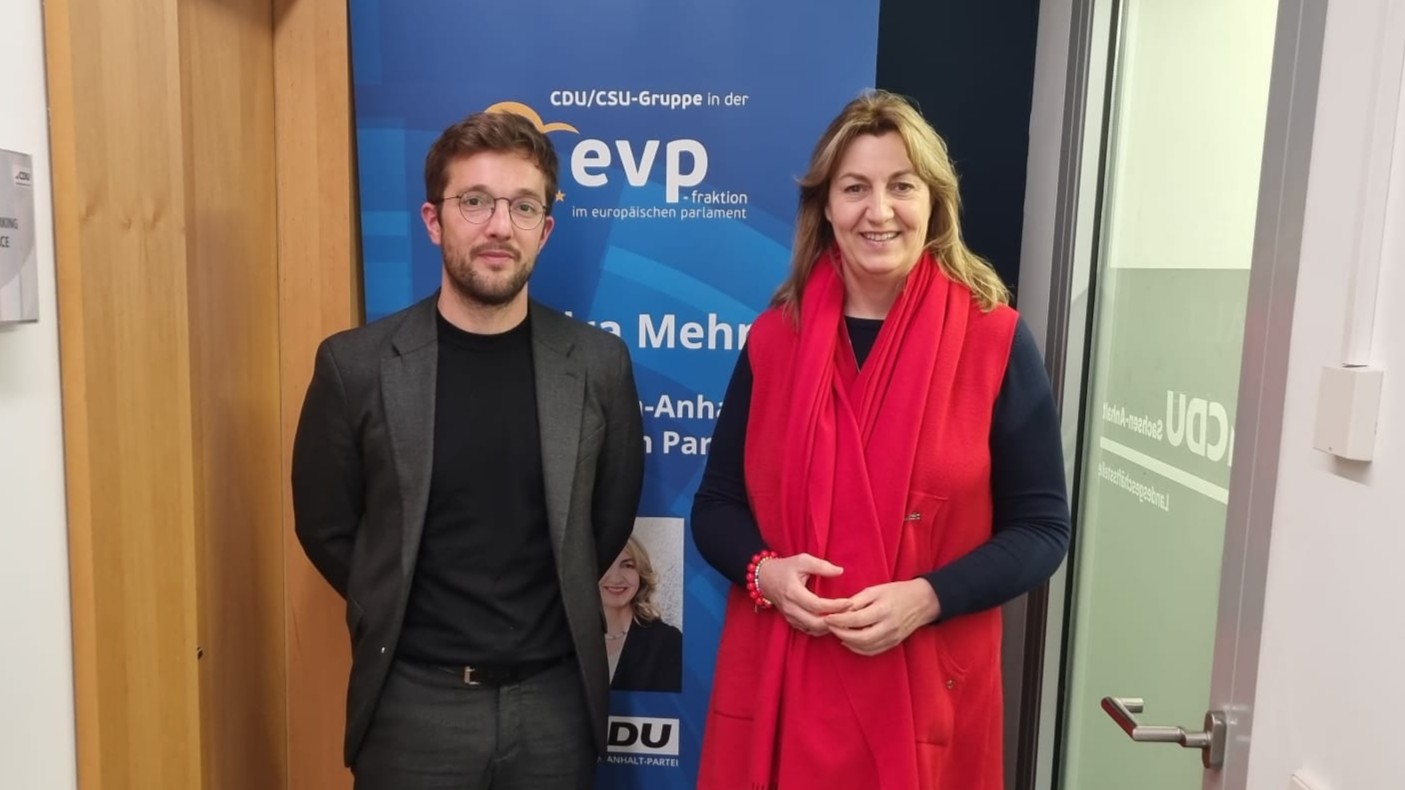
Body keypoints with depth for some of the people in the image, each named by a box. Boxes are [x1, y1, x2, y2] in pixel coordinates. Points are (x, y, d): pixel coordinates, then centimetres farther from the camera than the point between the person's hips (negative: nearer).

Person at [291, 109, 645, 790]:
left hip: (554, 697, 1)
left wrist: (551, 614, 9)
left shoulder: (599, 364, -6)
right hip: (413, 700, -1)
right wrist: (401, 617, 8)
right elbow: (326, 528, 3)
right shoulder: (355, 365, -8)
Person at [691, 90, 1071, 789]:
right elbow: (716, 506, 6)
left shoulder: (995, 341, -6)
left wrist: (926, 599, -16)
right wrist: (764, 570, -13)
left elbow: (1041, 526, -3)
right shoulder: (773, 339, 0)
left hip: (927, 693, -1)